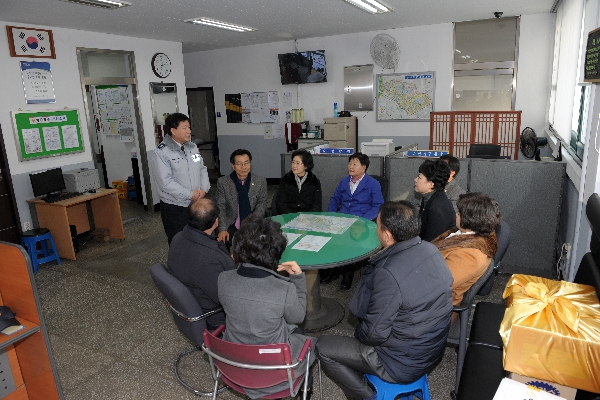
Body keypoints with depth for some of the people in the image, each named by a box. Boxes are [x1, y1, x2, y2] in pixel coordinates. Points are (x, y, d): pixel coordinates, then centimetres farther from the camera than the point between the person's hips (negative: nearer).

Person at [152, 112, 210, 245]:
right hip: (174, 207, -6)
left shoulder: (193, 147, 8)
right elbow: (166, 182, -20)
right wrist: (190, 194, -17)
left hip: (197, 203, 6)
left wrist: (204, 189, -6)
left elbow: (202, 169, 12)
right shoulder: (162, 152, -13)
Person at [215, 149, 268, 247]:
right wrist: (222, 229, -15)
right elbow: (220, 208, -1)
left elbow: (261, 203, 5)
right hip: (231, 227, -1)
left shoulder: (260, 181, 5)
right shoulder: (222, 182, 1)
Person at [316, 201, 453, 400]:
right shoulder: (431, 250, -8)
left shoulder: (389, 273, -33)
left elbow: (374, 334, -23)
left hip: (404, 365, -7)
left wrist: (359, 332, -4)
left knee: (323, 347, 5)